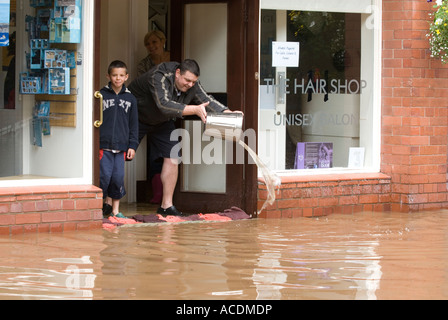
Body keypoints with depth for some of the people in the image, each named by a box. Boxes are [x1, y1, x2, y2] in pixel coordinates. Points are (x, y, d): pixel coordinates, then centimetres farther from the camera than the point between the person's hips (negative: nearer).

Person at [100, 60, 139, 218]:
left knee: (118, 177, -1)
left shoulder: (130, 99, 11)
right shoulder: (102, 95, 3)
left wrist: (132, 146, 7)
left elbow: (133, 124, 14)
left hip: (121, 146, 2)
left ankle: (115, 209, 11)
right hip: (103, 145, -2)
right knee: (104, 175, -10)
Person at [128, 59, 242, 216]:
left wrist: (228, 112, -25)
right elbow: (165, 105, -45)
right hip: (136, 119, -6)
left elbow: (207, 100, -8)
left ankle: (166, 205, 0)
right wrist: (195, 110, -49)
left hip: (162, 122, 6)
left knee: (172, 158, -5)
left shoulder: (193, 85, -16)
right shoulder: (159, 77, -36)